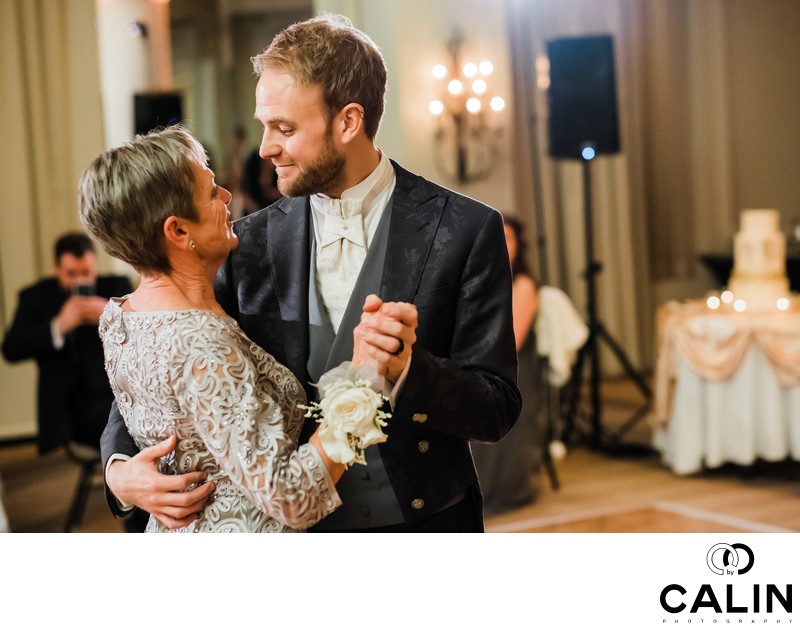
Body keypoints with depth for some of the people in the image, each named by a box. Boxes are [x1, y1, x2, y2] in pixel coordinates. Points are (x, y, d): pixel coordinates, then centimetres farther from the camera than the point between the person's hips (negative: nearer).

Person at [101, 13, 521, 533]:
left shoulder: (465, 231, -12)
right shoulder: (253, 241, -3)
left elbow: (498, 410, -13)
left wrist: (405, 368, -31)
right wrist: (120, 465, -16)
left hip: (423, 523, -2)